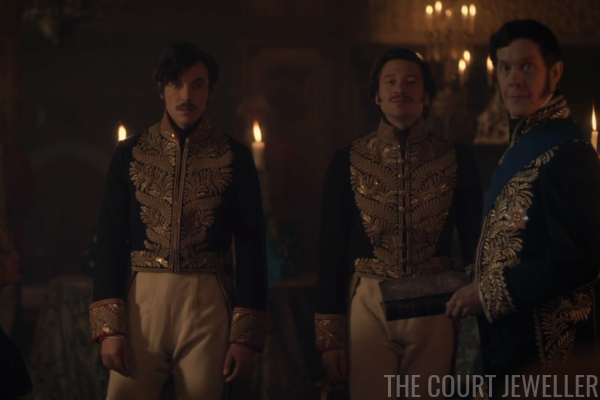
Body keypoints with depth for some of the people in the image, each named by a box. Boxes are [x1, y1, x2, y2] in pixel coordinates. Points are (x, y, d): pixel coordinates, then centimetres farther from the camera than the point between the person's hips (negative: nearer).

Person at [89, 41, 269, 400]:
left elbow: (251, 245, 3)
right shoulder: (130, 154, 8)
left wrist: (246, 335, -4)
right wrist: (109, 326, -5)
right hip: (140, 301, 1)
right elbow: (111, 239, 5)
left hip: (207, 303, -1)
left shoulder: (235, 157, 4)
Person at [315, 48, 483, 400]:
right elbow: (332, 247, 4)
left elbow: (473, 242, 6)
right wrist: (329, 332, 0)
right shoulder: (348, 161, 4)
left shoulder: (457, 159, 3)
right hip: (369, 304, 0)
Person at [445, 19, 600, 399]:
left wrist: (489, 292, -18)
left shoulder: (567, 152, -19)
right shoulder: (525, 141, 12)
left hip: (540, 345, -9)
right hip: (509, 333, 9)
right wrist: (477, 288, 9)